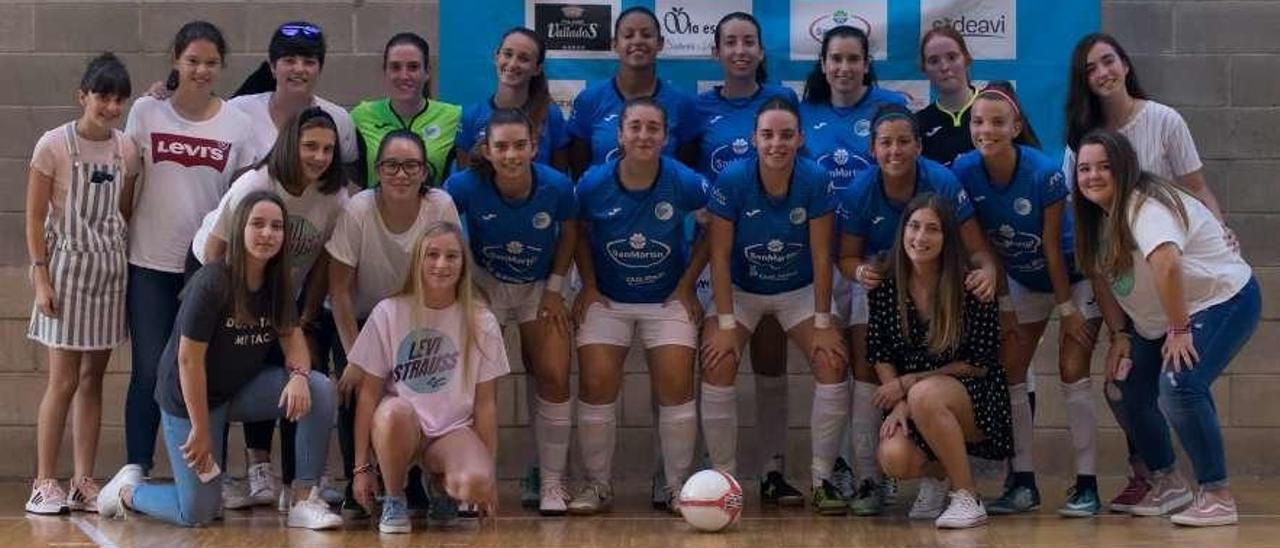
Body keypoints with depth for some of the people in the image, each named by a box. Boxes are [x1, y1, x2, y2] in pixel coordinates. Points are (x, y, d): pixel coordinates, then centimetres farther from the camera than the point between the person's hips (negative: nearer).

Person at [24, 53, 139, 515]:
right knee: (64, 382, -4)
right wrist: (41, 278, -12)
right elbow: (35, 218, -8)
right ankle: (45, 483, 4)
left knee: (93, 379, 8)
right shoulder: (53, 145, -9)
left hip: (110, 270, 5)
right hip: (67, 268, -4)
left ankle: (84, 483, 12)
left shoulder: (127, 149, 4)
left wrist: (131, 268, 7)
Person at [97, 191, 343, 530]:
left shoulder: (277, 285, -3)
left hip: (241, 389, 6)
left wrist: (298, 375, -28)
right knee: (197, 513, -5)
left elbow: (292, 337, -3)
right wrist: (200, 430, -19)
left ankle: (305, 501, -12)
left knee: (320, 389, -19)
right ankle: (128, 489, 26)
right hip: (190, 397, -6)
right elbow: (189, 359, -23)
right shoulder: (212, 283, -24)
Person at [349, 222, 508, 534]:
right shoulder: (389, 313, -3)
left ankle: (441, 483, 8)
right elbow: (369, 394, -3)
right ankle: (394, 500, -10)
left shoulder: (481, 323, 0)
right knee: (394, 411, -38)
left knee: (475, 486, -32)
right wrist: (362, 467, -5)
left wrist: (489, 472, 1)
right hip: (399, 428, -1)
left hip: (453, 430, 1)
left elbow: (485, 403, 3)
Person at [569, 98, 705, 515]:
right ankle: (598, 485, 5)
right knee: (596, 384, -10)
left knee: (676, 384, -10)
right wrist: (588, 286, -2)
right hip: (607, 300, 1)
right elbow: (580, 234, 5)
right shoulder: (593, 184, -14)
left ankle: (679, 485, 5)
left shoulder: (685, 183, -16)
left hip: (668, 299, -1)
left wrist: (687, 285, -4)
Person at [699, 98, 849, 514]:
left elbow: (821, 256, -14)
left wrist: (823, 324, -14)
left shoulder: (816, 180, -19)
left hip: (799, 290, 1)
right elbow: (720, 256, -17)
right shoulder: (731, 180, -21)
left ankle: (822, 479, -2)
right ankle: (724, 479, -6)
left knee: (833, 364, -15)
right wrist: (725, 324, -19)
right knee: (717, 366, -20)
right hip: (739, 289, -1)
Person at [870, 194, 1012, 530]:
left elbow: (979, 364, -11)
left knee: (925, 394, -36)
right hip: (911, 401, 3)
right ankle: (936, 476, 12)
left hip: (977, 401, -3)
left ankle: (966, 497, -18)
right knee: (893, 458, -27)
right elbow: (880, 356, 4)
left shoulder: (970, 288, -13)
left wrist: (909, 383, -13)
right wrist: (899, 401, -13)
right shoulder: (886, 287, -2)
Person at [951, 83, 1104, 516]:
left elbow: (1052, 246, -22)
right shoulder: (964, 171, -18)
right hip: (1021, 281, 5)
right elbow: (981, 244, -9)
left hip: (1073, 275, -5)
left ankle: (1087, 485, -6)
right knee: (1008, 374, 0)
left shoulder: (1044, 172, -29)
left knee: (1073, 373, -10)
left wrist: (1066, 308, -15)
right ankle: (1023, 483, 8)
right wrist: (1000, 304, -6)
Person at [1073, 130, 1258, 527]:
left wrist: (1179, 330, -36)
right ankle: (1167, 484, 21)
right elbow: (1102, 278, 7)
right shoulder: (1098, 216, 1)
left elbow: (1166, 264, -43)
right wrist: (1120, 335, -3)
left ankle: (1216, 495, -14)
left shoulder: (1146, 207, -27)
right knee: (1127, 388, 2)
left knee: (1179, 387, -26)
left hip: (1224, 301, -9)